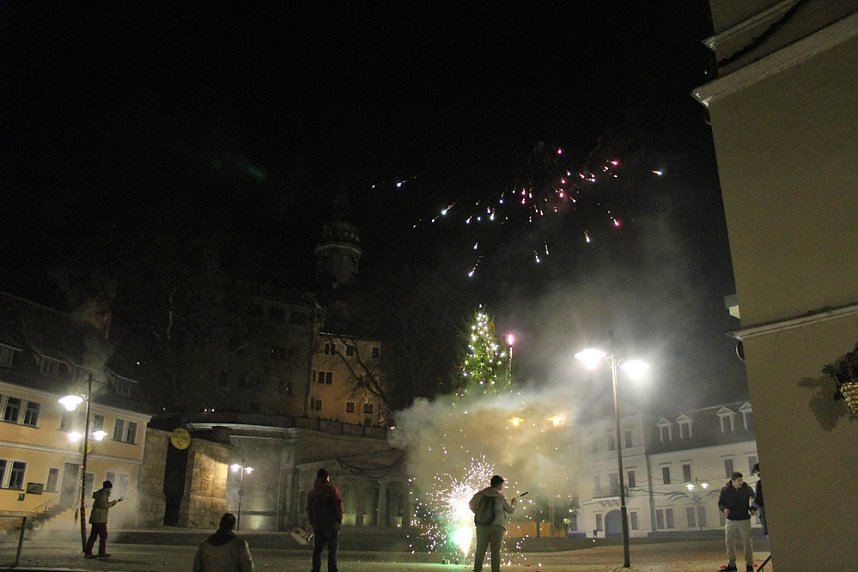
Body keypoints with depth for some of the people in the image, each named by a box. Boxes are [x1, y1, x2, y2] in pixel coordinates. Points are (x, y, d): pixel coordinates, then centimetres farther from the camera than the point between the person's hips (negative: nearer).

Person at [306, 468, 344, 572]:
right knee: (332, 550, -1)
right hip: (331, 524, -5)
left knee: (317, 550, 11)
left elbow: (309, 509, 14)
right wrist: (339, 521, -1)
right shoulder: (332, 489, -7)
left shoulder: (311, 492, 11)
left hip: (317, 525, 5)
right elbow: (338, 506, -10)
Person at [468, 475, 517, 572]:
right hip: (496, 527, -3)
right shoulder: (500, 497, -7)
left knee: (480, 550, 11)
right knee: (495, 551, 4)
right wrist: (513, 503, 23)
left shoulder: (481, 494, 1)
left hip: (482, 526, 3)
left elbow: (471, 504, 4)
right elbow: (510, 510, 4)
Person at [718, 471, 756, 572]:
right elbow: (720, 503, 3)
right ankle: (731, 564, 19)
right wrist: (724, 509, -17)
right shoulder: (725, 490, -4)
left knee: (747, 543, 2)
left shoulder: (747, 488, -6)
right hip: (730, 520, 1)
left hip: (744, 519, -1)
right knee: (729, 542, 6)